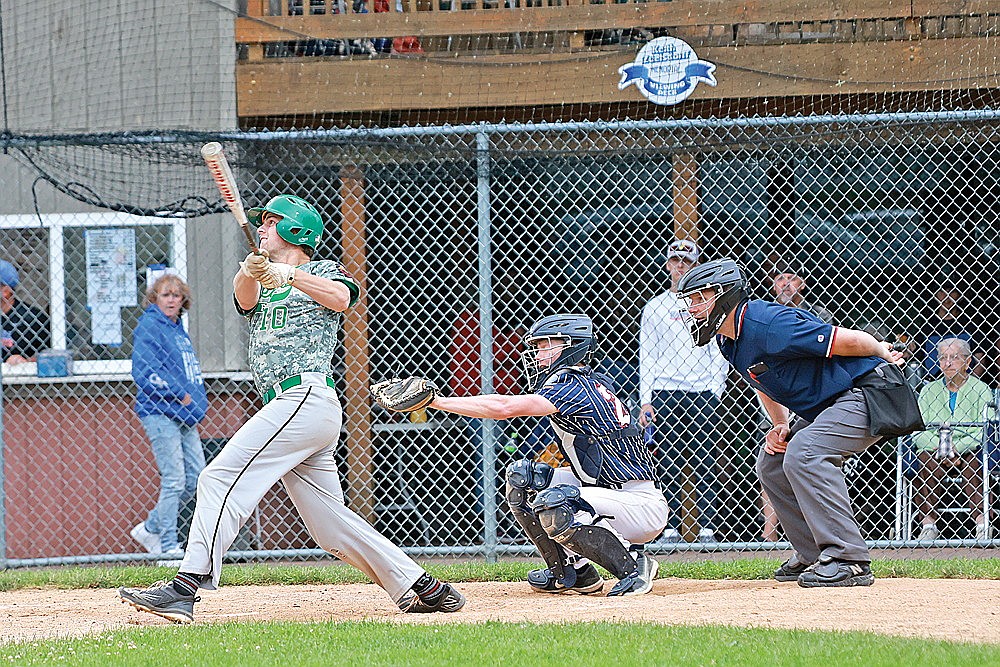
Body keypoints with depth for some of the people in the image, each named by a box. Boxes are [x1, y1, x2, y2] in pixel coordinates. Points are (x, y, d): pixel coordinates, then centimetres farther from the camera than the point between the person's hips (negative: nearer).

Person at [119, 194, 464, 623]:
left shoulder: (322, 271, 7)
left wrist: (289, 275, -30)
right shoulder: (259, 285, 25)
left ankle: (186, 587, -26)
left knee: (222, 478, -18)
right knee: (331, 527, 8)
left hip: (306, 396, -8)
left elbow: (342, 297, -16)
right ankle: (424, 590, 12)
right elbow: (244, 297, 1)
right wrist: (251, 272, -22)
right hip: (290, 407, 8)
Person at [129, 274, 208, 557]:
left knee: (196, 476, 7)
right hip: (159, 413, -9)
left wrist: (197, 401, 12)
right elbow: (144, 373, -18)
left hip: (184, 416, 9)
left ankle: (151, 528, 20)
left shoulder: (178, 329, 18)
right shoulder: (149, 327, -9)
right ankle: (169, 549, -3)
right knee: (174, 481, -9)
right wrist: (180, 395, -15)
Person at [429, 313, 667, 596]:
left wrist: (435, 400, -21)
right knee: (521, 476, 6)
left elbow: (504, 407, -24)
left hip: (645, 507, -10)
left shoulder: (575, 389, -17)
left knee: (553, 506, -32)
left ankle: (635, 566, -14)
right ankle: (574, 572, 11)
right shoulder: (597, 382, 11)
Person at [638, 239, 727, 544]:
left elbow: (718, 353, 9)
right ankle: (671, 529, 0)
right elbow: (647, 357, 8)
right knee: (668, 466, -2)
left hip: (703, 393, 0)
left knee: (705, 464, -3)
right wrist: (645, 401, -1)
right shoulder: (654, 308, 12)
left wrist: (716, 392, -3)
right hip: (665, 394, 0)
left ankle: (707, 529, -2)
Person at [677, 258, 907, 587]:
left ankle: (849, 560, -29)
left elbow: (849, 341, -23)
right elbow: (766, 383, 24)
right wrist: (780, 426, 8)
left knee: (803, 453, -28)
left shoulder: (768, 324, -26)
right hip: (825, 407, 11)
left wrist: (884, 354, -5)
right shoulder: (729, 341, 6)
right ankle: (813, 556, 18)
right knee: (771, 462, 13)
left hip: (868, 394, -11)